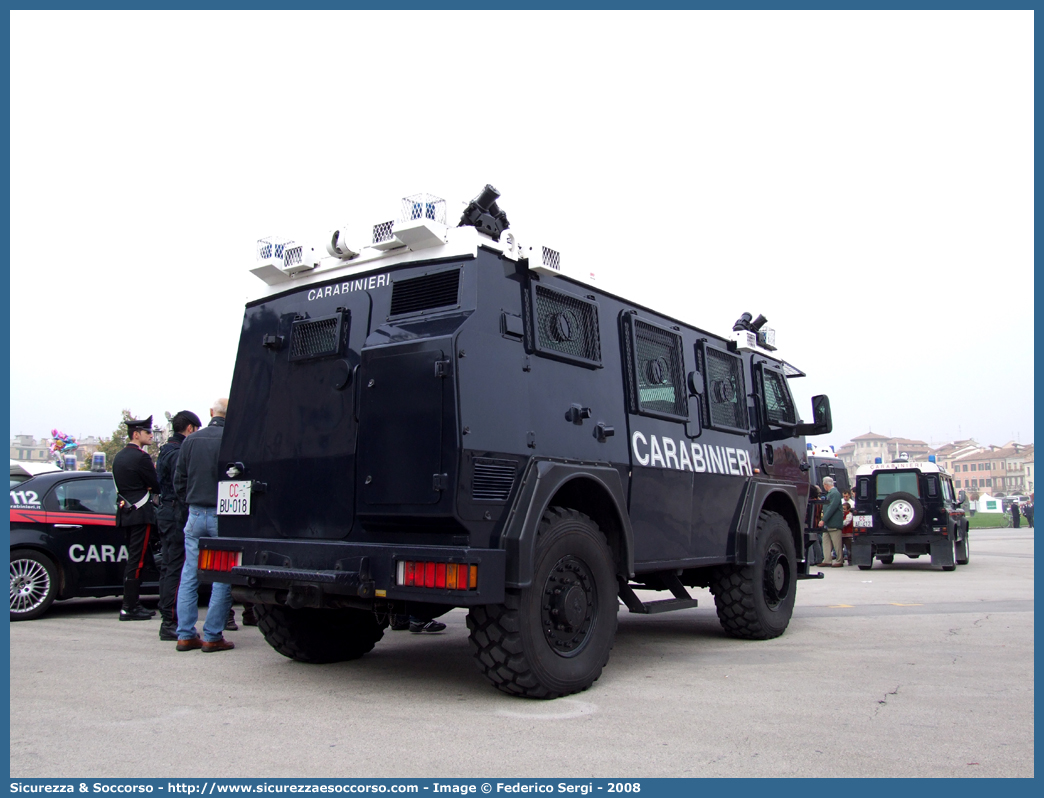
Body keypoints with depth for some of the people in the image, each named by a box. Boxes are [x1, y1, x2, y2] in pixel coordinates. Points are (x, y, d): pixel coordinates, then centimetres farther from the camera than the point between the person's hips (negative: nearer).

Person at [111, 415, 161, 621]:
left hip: (125, 512, 10)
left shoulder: (119, 456, 15)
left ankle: (133, 604, 18)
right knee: (137, 560, -6)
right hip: (141, 513, -9)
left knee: (134, 558, 15)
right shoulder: (141, 457, -14)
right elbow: (157, 486, -11)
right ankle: (129, 608, -4)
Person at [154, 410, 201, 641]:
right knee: (176, 569, -8)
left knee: (169, 568, 15)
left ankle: (167, 620, 22)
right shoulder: (179, 453, -15)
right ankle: (170, 623, -6)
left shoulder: (166, 451, 18)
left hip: (166, 512, 11)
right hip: (178, 515, -11)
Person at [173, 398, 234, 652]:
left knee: (189, 576, 11)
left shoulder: (191, 441, 5)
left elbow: (179, 481, 10)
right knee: (222, 578, 3)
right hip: (223, 517, -4)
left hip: (196, 515, 5)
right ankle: (212, 636, 4)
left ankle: (185, 635, 13)